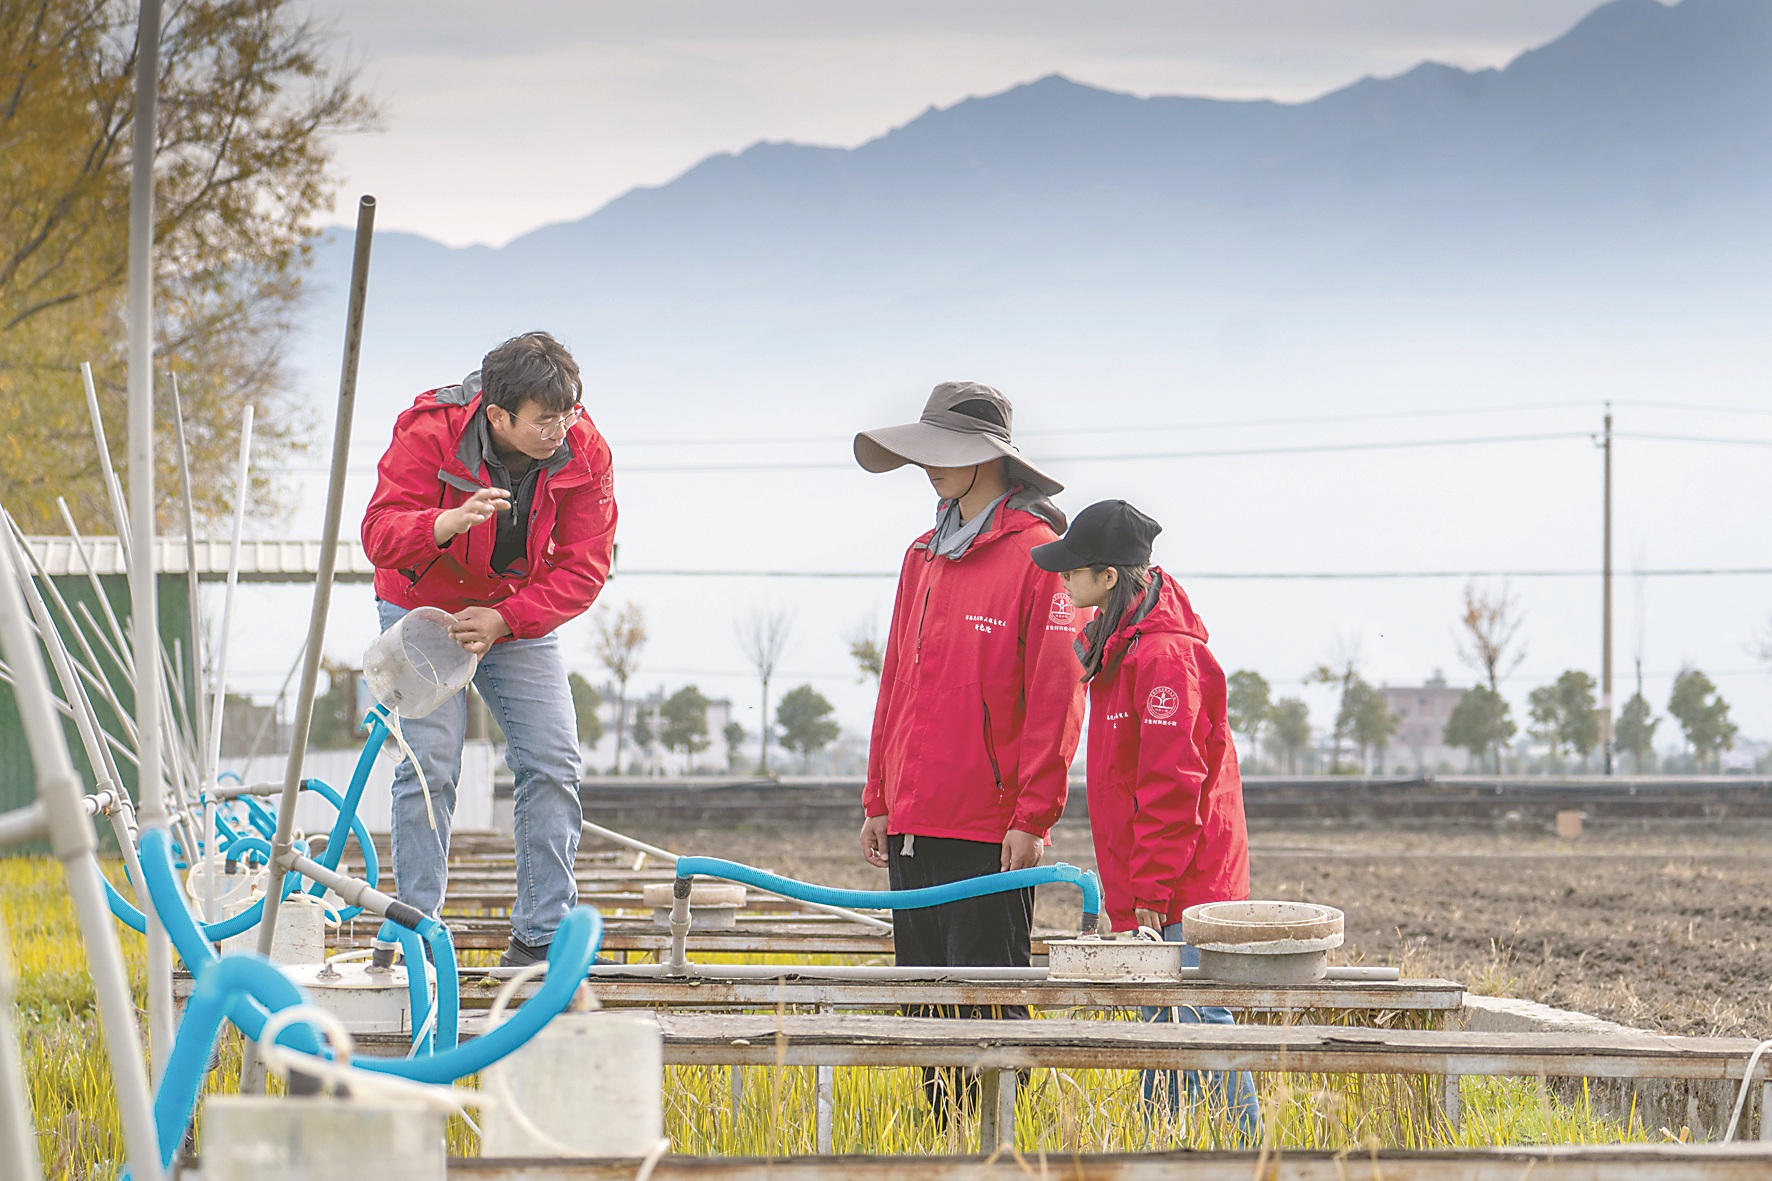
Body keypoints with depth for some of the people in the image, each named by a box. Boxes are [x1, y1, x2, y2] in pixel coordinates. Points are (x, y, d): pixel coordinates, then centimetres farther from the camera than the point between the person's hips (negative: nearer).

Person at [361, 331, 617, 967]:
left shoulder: (584, 454, -19)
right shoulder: (428, 432, -27)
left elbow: (583, 568, -16)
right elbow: (379, 534, -31)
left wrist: (504, 620, -26)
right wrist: (448, 523, -52)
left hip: (522, 617, 3)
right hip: (425, 610, -3)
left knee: (553, 765, -6)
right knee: (429, 766, -12)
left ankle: (541, 936, 1)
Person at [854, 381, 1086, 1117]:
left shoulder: (1036, 555, -7)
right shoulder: (924, 558, 15)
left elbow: (1056, 697, -11)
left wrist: (1033, 816, -15)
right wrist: (879, 800, 15)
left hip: (992, 834, -7)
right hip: (915, 827, 7)